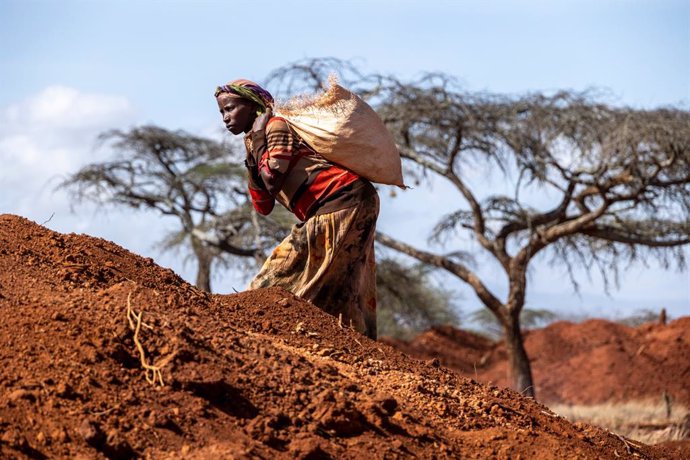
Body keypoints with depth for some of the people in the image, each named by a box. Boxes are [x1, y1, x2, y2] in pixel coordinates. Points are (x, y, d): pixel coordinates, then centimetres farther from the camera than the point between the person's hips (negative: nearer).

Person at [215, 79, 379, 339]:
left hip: (345, 199, -10)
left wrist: (257, 139, -5)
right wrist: (251, 161, 9)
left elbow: (273, 179, -19)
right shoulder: (255, 144, 22)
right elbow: (263, 207, 16)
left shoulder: (276, 126, -4)